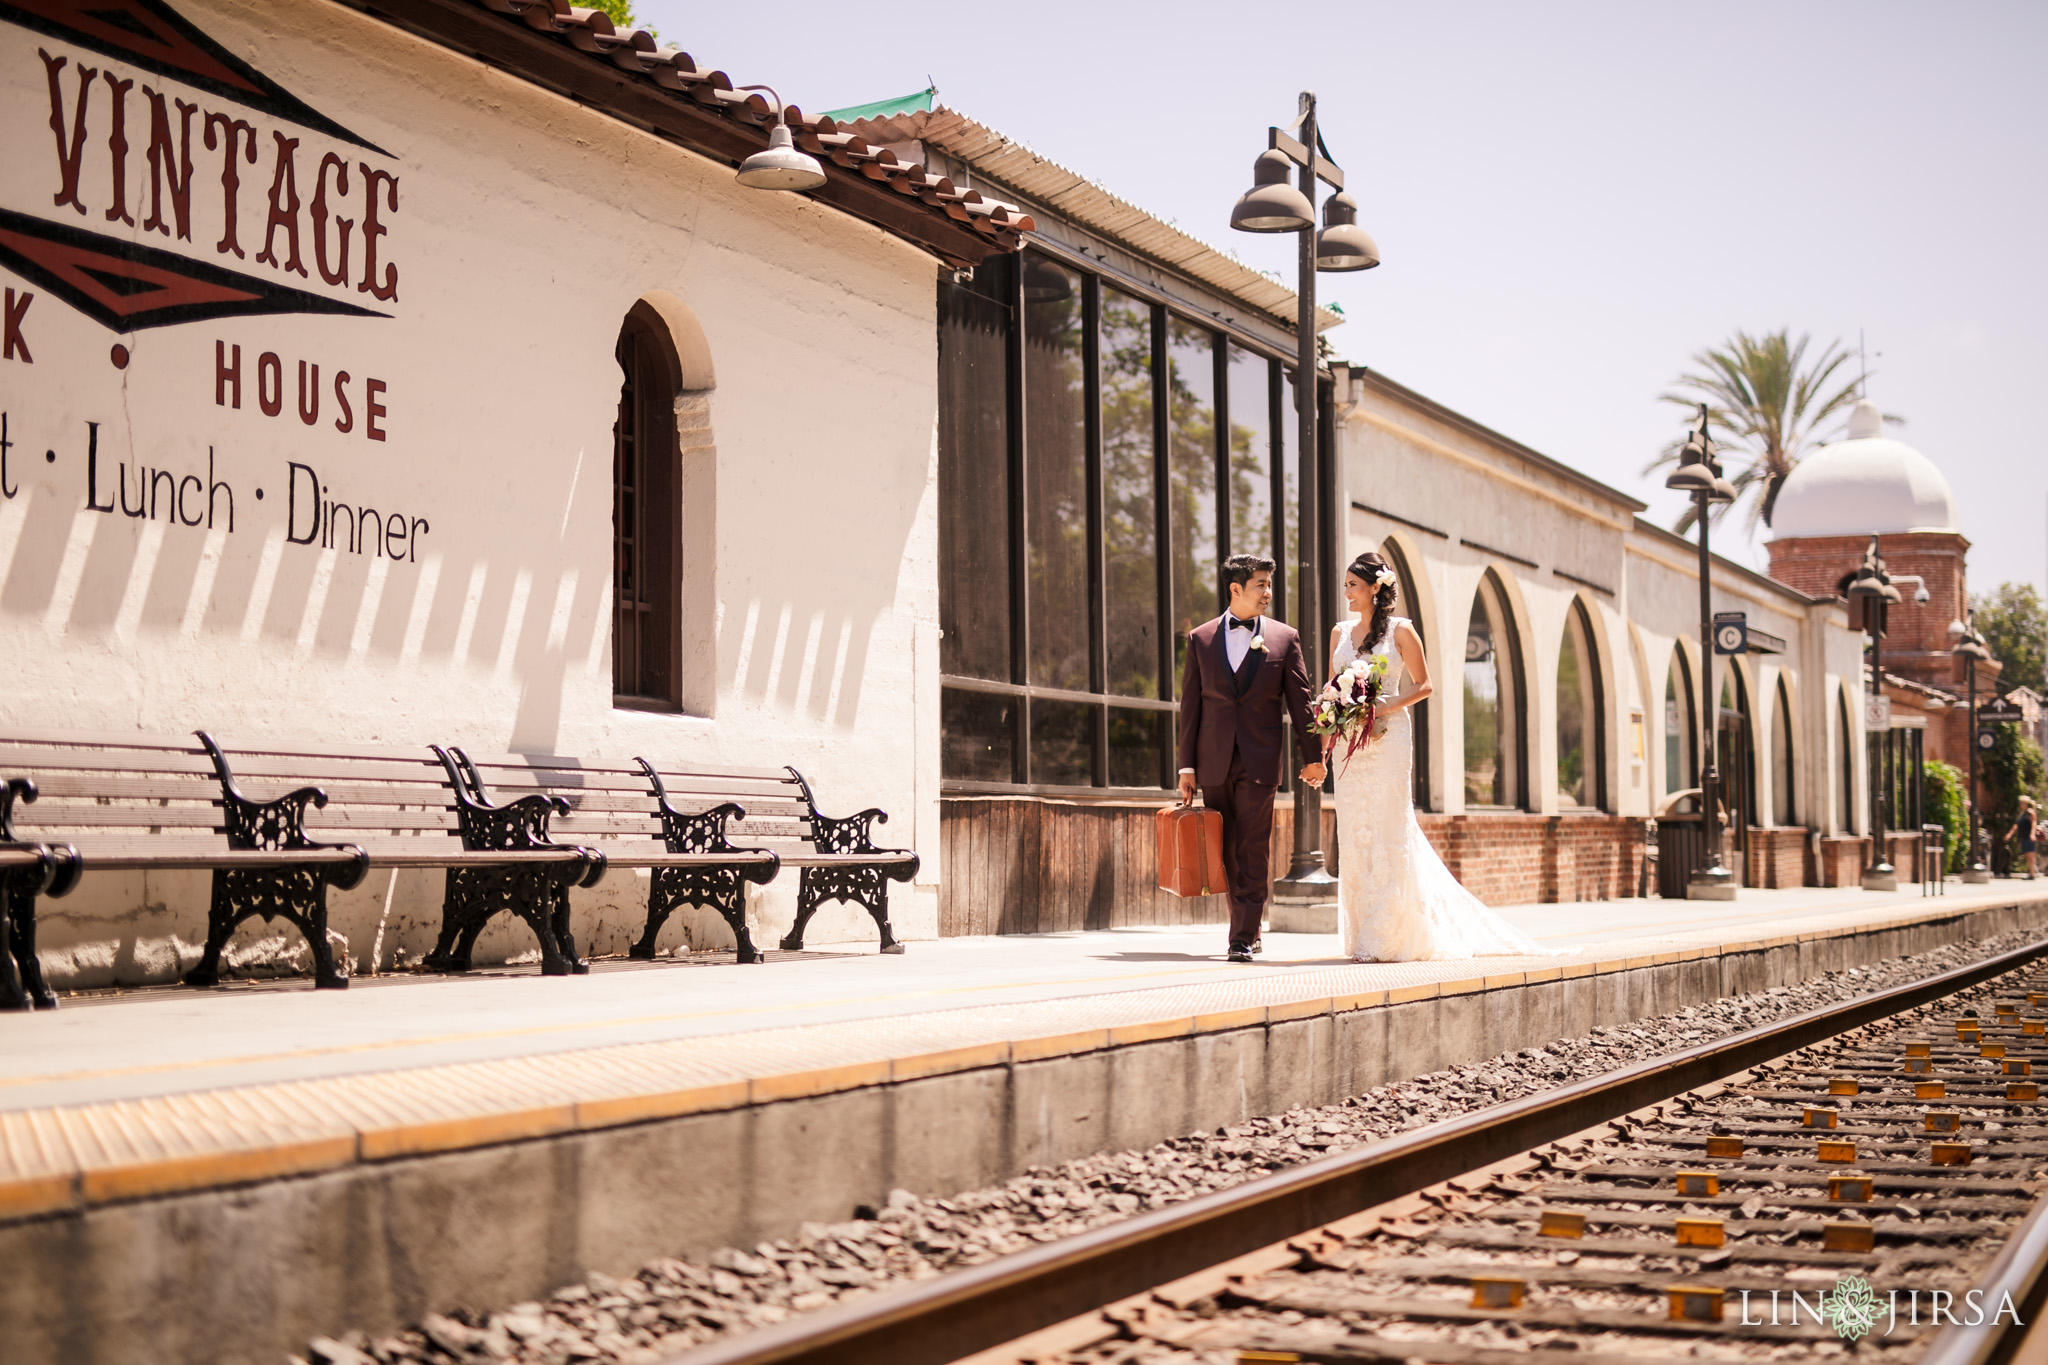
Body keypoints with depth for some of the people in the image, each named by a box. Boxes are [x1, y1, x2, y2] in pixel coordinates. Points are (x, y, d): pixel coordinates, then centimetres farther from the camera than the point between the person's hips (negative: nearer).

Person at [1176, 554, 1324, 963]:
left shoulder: (1285, 638, 6)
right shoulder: (1201, 639, 8)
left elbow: (1300, 700, 6)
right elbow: (1190, 704, 7)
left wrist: (1313, 755, 1)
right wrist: (1187, 765, 2)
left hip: (1259, 761, -2)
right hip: (1214, 764, 2)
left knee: (1253, 852, -7)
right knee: (1225, 853, 8)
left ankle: (1244, 939, -5)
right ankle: (1247, 928, 22)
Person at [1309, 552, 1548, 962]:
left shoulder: (1400, 630, -1)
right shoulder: (1341, 632, 13)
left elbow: (1423, 685, -1)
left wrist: (1383, 709, -13)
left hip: (1388, 738, -5)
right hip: (1350, 741, 5)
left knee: (1387, 830, -6)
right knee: (1354, 835, 2)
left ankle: (1382, 939, -5)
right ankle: (1362, 932, 9)